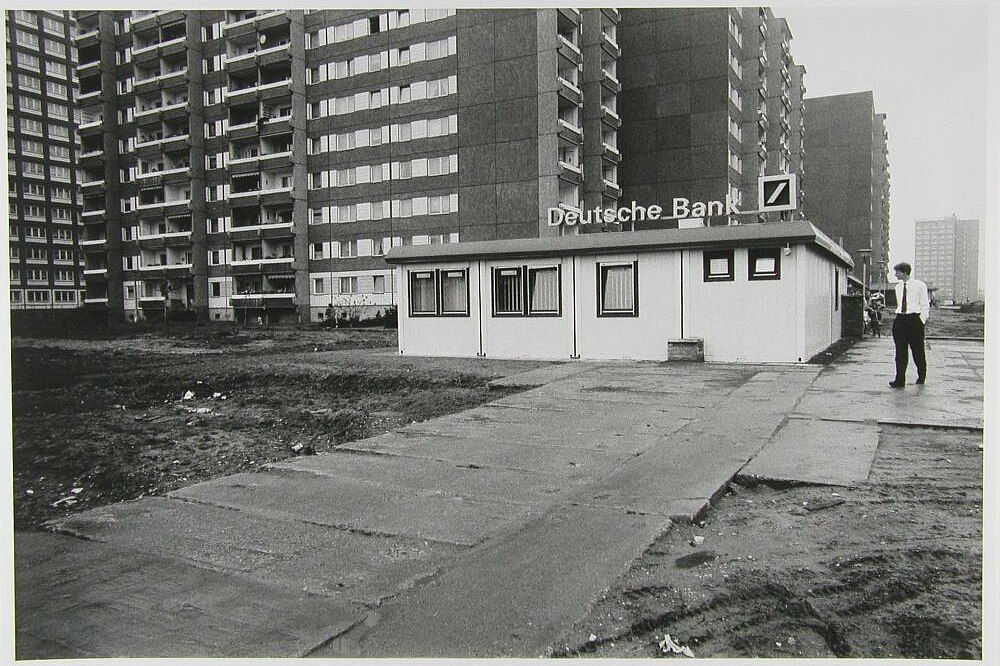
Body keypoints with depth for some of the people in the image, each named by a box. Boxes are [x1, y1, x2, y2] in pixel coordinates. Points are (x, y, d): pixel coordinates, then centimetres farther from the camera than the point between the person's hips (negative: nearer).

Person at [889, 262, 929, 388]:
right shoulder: (898, 287, 13)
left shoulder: (920, 286, -2)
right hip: (900, 319, 4)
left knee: (917, 350, 7)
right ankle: (900, 380, -2)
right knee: (900, 351, -1)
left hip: (914, 319, -4)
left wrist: (921, 321, -8)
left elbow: (925, 306, -1)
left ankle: (921, 376, 27)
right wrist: (899, 317, 12)